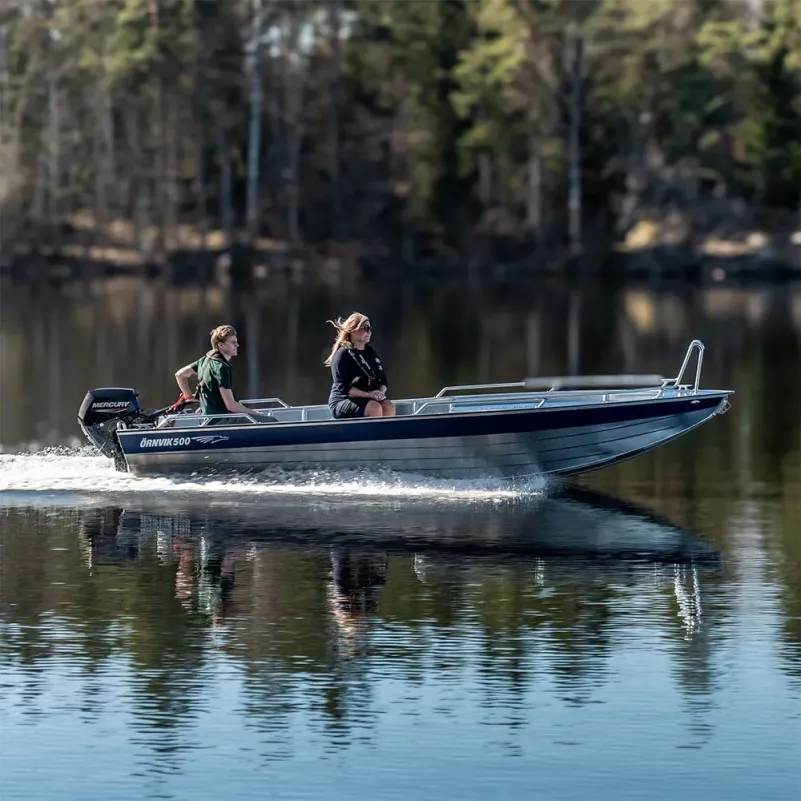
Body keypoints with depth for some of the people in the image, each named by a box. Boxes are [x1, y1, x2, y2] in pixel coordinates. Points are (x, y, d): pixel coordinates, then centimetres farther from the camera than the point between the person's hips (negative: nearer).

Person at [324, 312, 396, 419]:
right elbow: (343, 387, -15)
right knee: (375, 408, -34)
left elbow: (383, 380, 16)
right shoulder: (343, 354, -7)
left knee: (388, 406, -25)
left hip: (371, 399, 6)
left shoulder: (371, 353, 14)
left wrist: (381, 392, -8)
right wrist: (368, 395, -23)